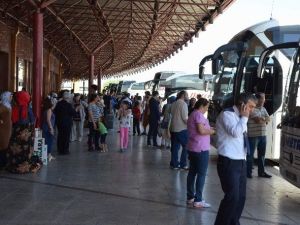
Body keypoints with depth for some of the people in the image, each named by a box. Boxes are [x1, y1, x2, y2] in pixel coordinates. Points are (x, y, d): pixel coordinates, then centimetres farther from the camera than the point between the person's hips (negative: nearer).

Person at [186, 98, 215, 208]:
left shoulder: (192, 114, 17)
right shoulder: (199, 114, -14)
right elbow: (201, 131, -23)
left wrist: (208, 129, 15)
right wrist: (211, 131, -7)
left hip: (192, 148, 10)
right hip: (201, 149, -10)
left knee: (192, 172, 12)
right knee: (201, 174, -5)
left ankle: (190, 197, 19)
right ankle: (198, 200, -4)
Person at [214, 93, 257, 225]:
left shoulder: (240, 118, 16)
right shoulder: (227, 114, -10)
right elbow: (235, 132, -26)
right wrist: (244, 117, -15)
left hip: (241, 162, 9)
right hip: (229, 163, -9)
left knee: (241, 197, 10)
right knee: (232, 197, -14)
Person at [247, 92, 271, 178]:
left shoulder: (264, 109, 15)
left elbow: (268, 119, 6)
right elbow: (258, 120, -19)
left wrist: (262, 119, -11)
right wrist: (265, 119, -2)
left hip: (263, 135, 8)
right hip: (253, 135, -8)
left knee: (262, 154, 12)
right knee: (250, 154, 0)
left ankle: (261, 172, 20)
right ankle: (248, 172, 7)